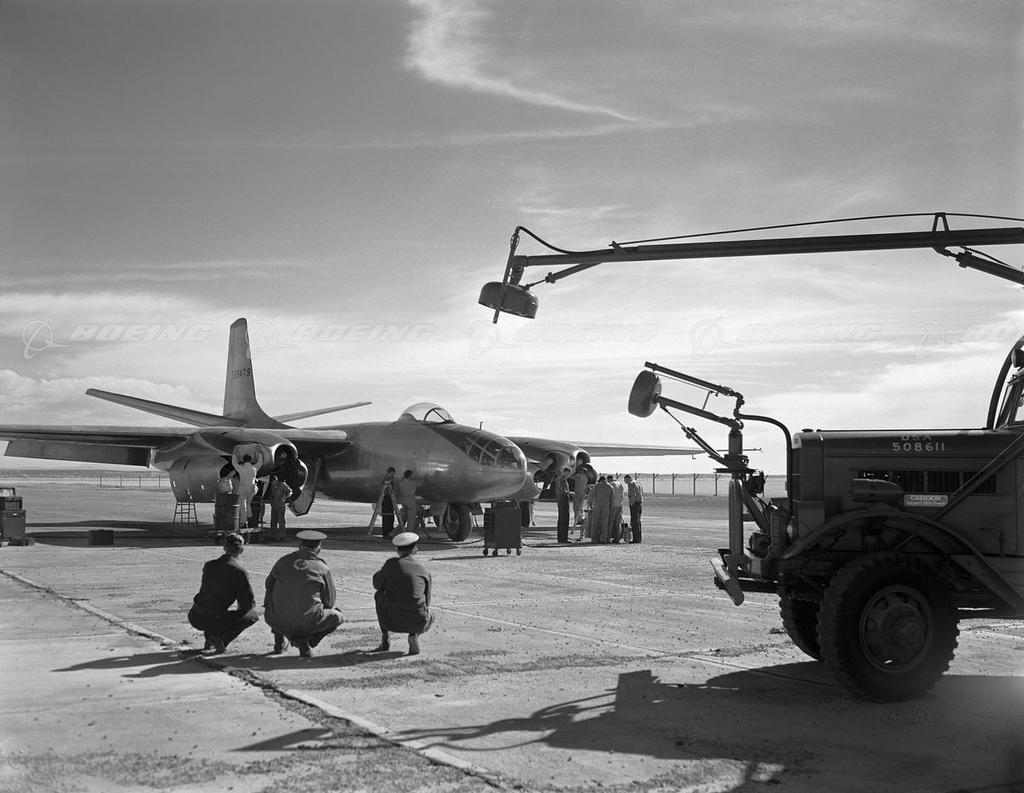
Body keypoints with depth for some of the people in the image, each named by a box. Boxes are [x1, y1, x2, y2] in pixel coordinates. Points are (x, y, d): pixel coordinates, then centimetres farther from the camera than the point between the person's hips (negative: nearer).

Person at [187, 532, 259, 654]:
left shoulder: (209, 565, 11)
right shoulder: (239, 571, -8)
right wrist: (240, 610, 17)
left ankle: (210, 639, 20)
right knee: (253, 615, 11)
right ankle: (221, 639, -4)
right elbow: (249, 602, -7)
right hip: (215, 620, -6)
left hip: (194, 618, 6)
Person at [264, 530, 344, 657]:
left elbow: (269, 584, 26)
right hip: (307, 623, -4)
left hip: (278, 622, 4)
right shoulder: (322, 568, 2)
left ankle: (279, 641, 21)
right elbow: (330, 602, 9)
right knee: (338, 617, 20)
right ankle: (305, 640, -1)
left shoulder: (283, 561, 9)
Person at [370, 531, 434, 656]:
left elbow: (377, 584, 16)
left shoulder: (391, 563, -1)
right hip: (415, 623, 1)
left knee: (379, 595, 29)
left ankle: (385, 640, 23)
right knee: (429, 618, 37)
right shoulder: (424, 569, 5)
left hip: (391, 621, -1)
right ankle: (414, 634, 2)